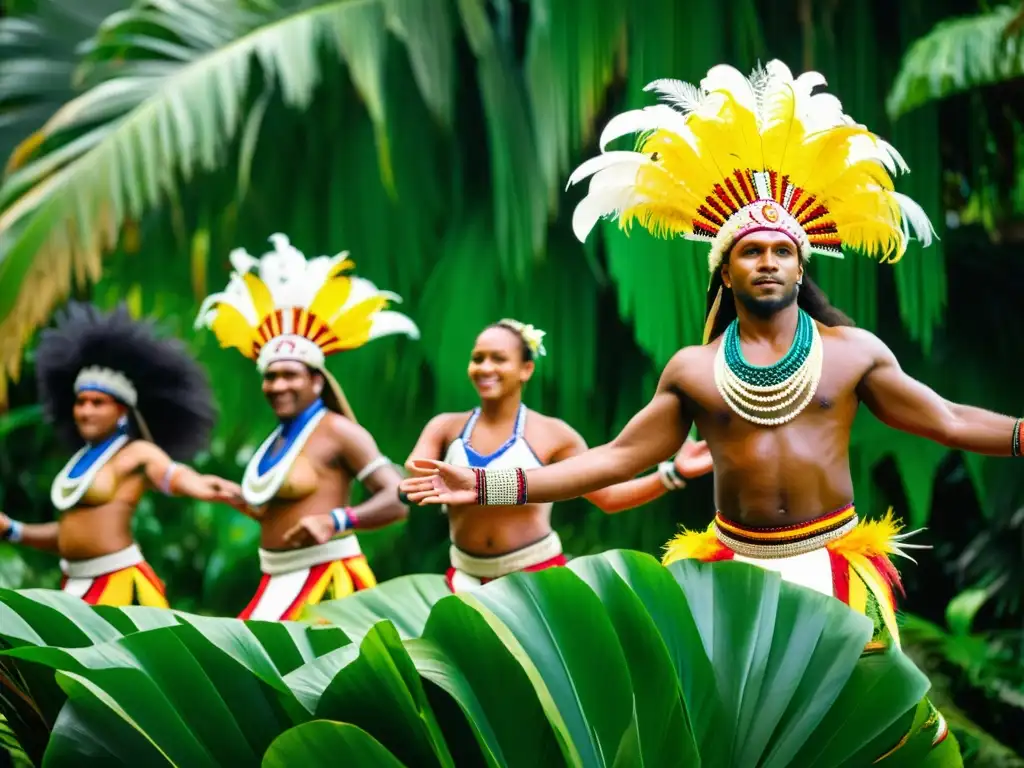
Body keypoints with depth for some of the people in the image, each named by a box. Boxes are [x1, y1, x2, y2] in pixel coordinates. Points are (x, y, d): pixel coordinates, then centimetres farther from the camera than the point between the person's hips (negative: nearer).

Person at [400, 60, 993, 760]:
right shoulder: (692, 370, 4)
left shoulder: (854, 351, 2)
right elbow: (618, 457, 4)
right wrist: (489, 486, -3)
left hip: (834, 560, -1)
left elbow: (947, 421, 3)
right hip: (734, 565, 1)